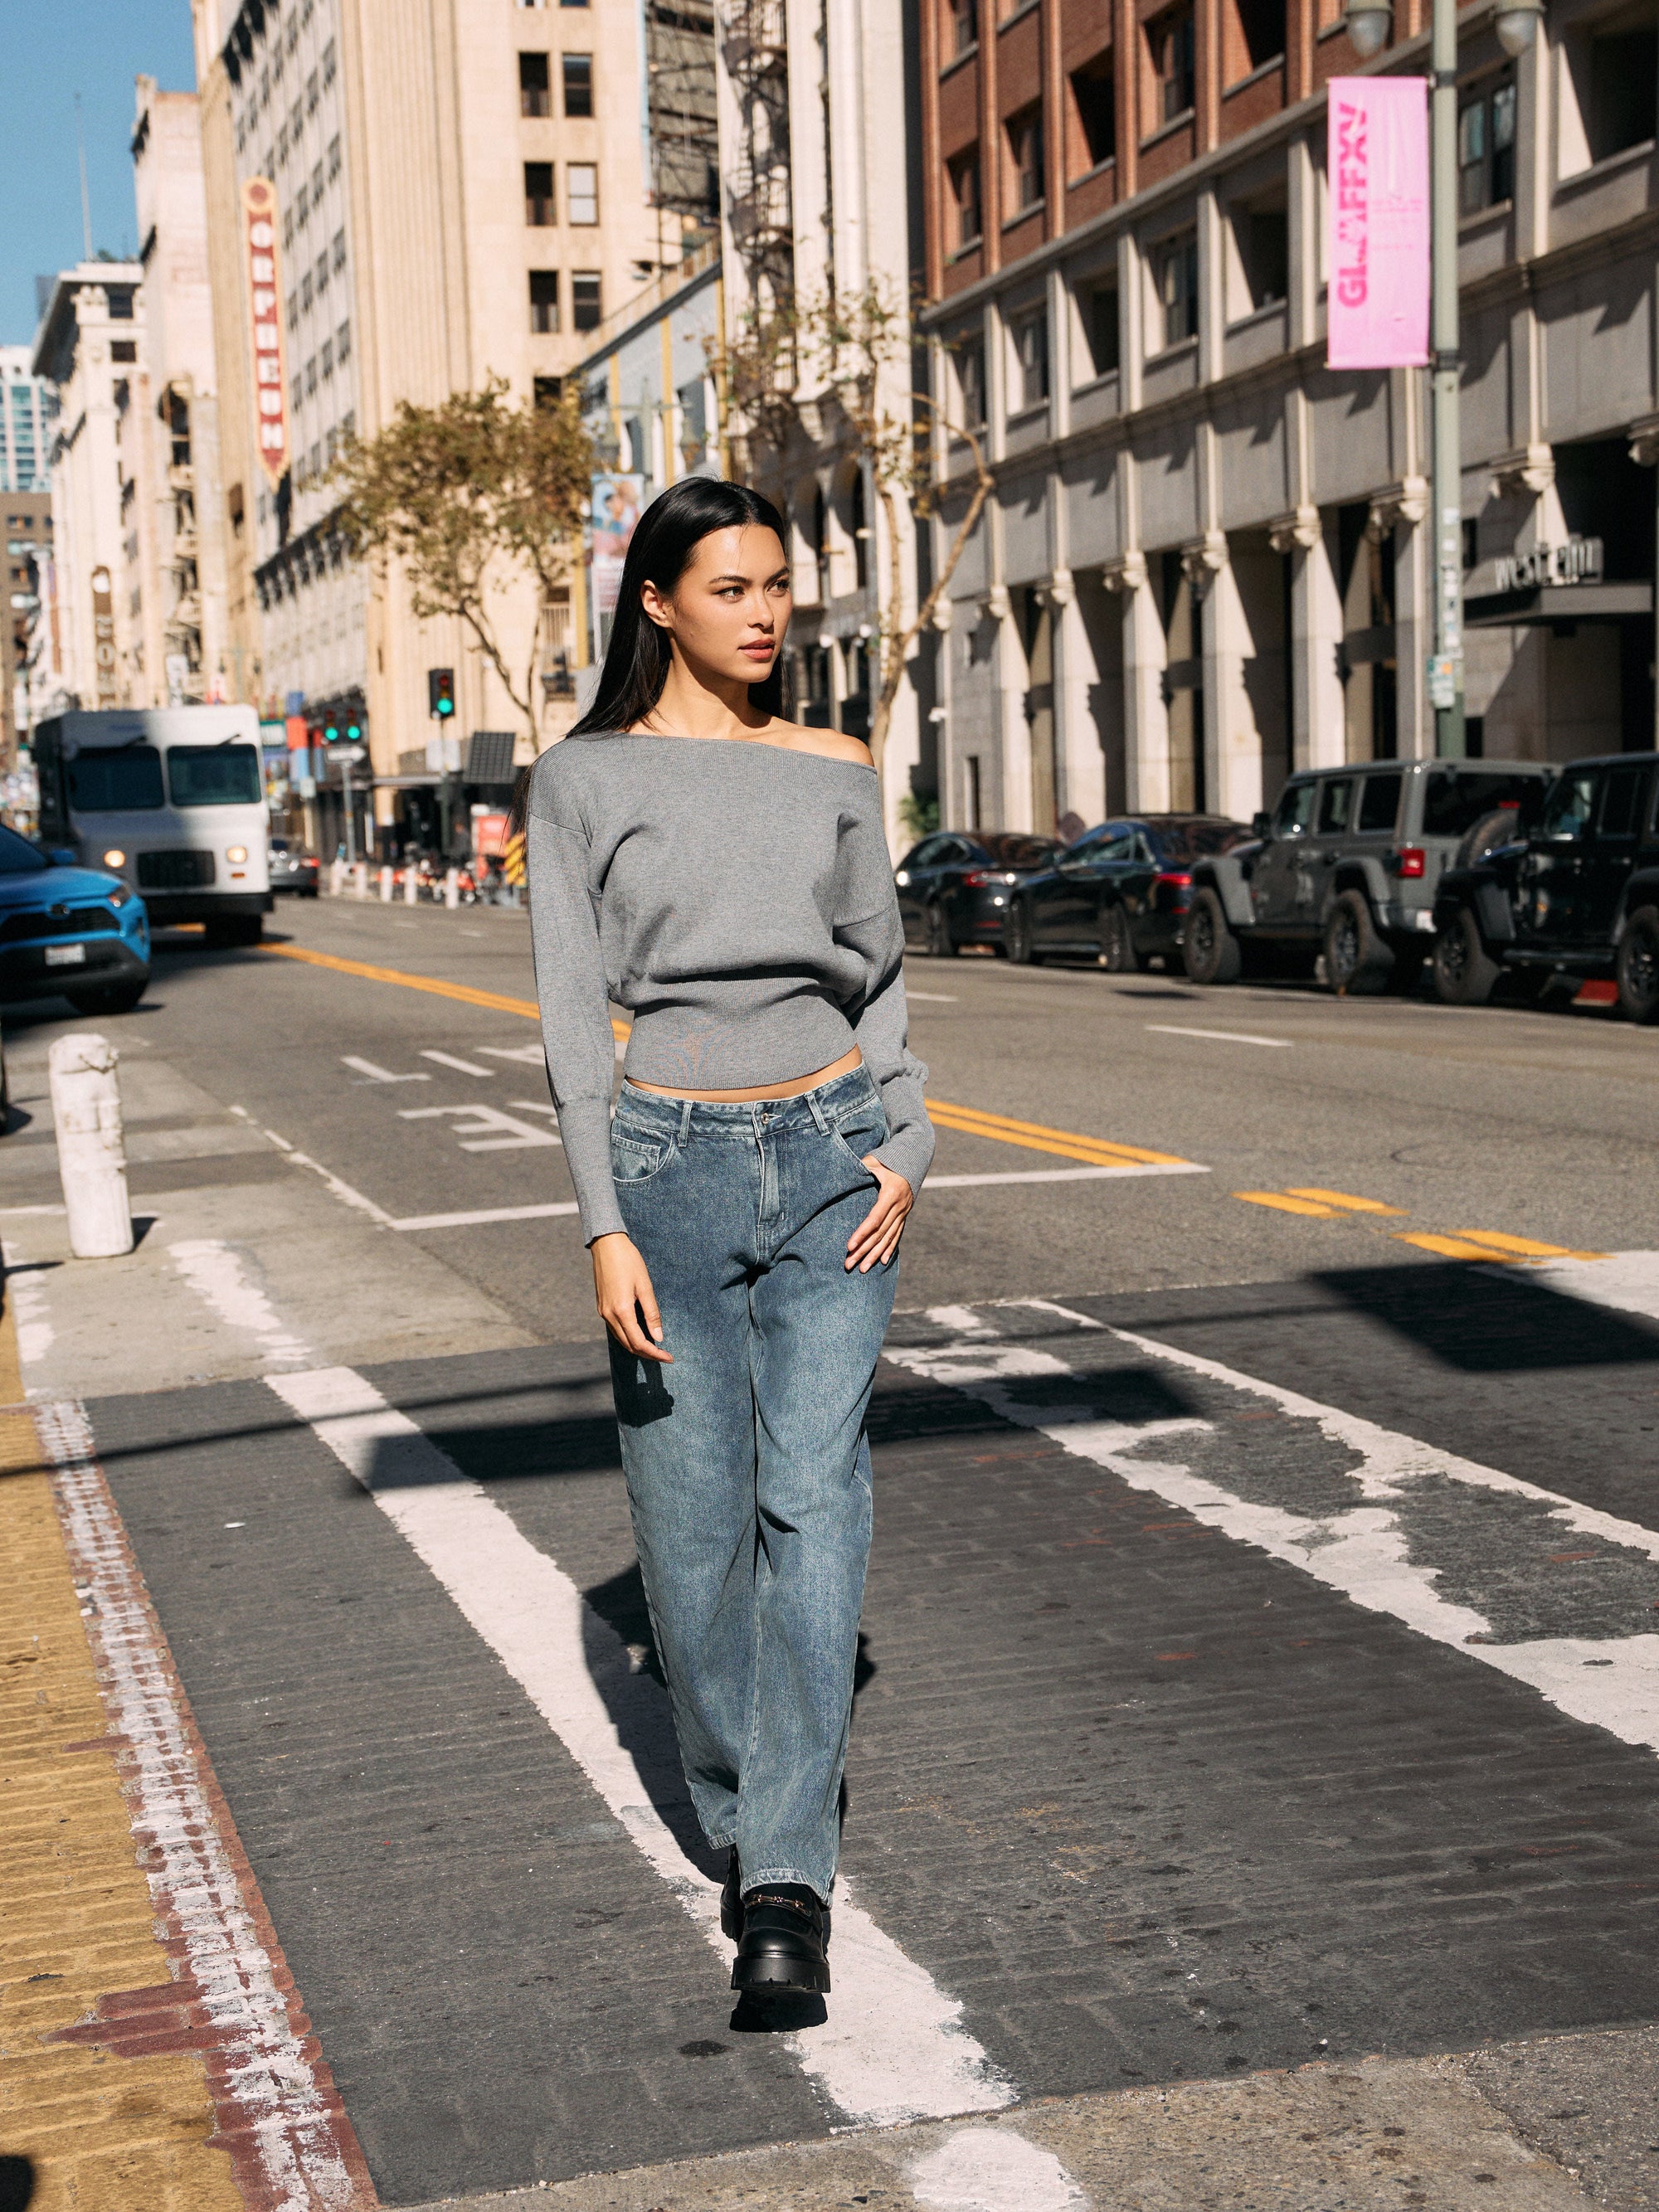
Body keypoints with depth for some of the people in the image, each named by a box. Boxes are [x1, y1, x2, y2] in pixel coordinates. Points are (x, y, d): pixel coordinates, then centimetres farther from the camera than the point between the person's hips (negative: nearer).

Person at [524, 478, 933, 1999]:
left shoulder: (836, 772, 8)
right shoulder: (584, 781, 0)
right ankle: (740, 1810, 27)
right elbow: (574, 1010, -4)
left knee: (814, 1502, -9)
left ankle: (788, 1876, -9)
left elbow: (877, 976, 13)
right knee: (695, 1522, 4)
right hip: (670, 1168, -1)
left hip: (833, 1160, 1)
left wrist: (905, 1145, -2)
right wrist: (605, 1227, -11)